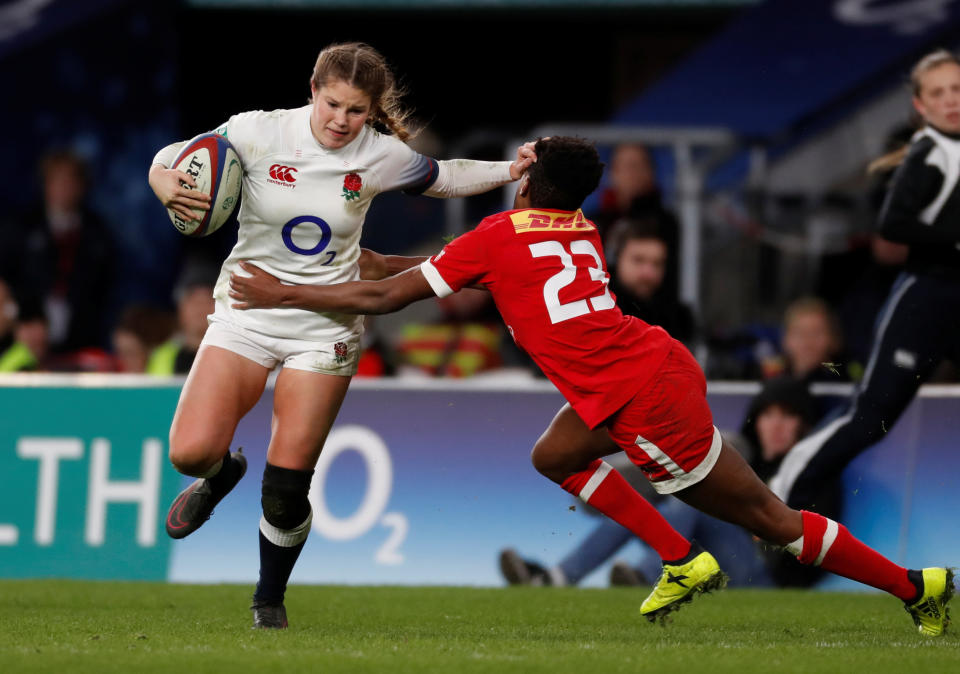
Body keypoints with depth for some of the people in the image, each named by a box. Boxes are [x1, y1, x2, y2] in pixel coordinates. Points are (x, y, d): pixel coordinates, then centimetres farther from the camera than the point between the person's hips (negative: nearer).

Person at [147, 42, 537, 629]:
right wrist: (164, 182, -25)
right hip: (247, 311, 0)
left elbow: (443, 178, 15)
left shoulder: (381, 155, -5)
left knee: (287, 487, -5)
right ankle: (222, 473, 24)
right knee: (191, 450, -17)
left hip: (325, 328, 0)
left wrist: (510, 170, 1)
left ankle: (270, 600, 22)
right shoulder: (258, 132, -12)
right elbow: (173, 156, -2)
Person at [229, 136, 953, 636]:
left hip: (650, 402, -8)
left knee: (772, 520, 3)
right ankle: (683, 563, 18)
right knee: (555, 456, 21)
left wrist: (283, 294, 7)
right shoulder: (585, 231, 16)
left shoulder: (499, 235, -4)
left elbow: (385, 297, -2)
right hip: (658, 360, 8)